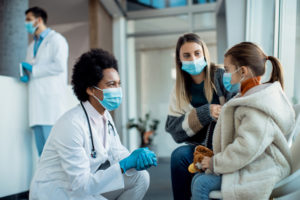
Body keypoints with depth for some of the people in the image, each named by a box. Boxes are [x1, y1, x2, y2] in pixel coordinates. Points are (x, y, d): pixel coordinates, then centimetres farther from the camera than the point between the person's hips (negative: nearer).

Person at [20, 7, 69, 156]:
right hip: (36, 101, 7)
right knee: (41, 149, 5)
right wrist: (25, 76, 6)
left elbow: (60, 65, -11)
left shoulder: (56, 39, 2)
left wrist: (33, 70, -7)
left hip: (51, 98, -7)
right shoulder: (32, 46, 27)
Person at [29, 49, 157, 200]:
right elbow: (81, 185, -27)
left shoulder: (105, 117, 0)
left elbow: (118, 153, 5)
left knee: (140, 177, 0)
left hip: (86, 185, 8)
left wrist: (137, 159, -17)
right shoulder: (71, 125, -27)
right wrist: (124, 164, -30)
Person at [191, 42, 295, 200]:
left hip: (260, 175, -10)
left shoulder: (258, 110, -22)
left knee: (201, 184, -19)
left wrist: (215, 163, -15)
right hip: (249, 165, 10)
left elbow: (246, 148, -26)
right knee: (198, 177, 3)